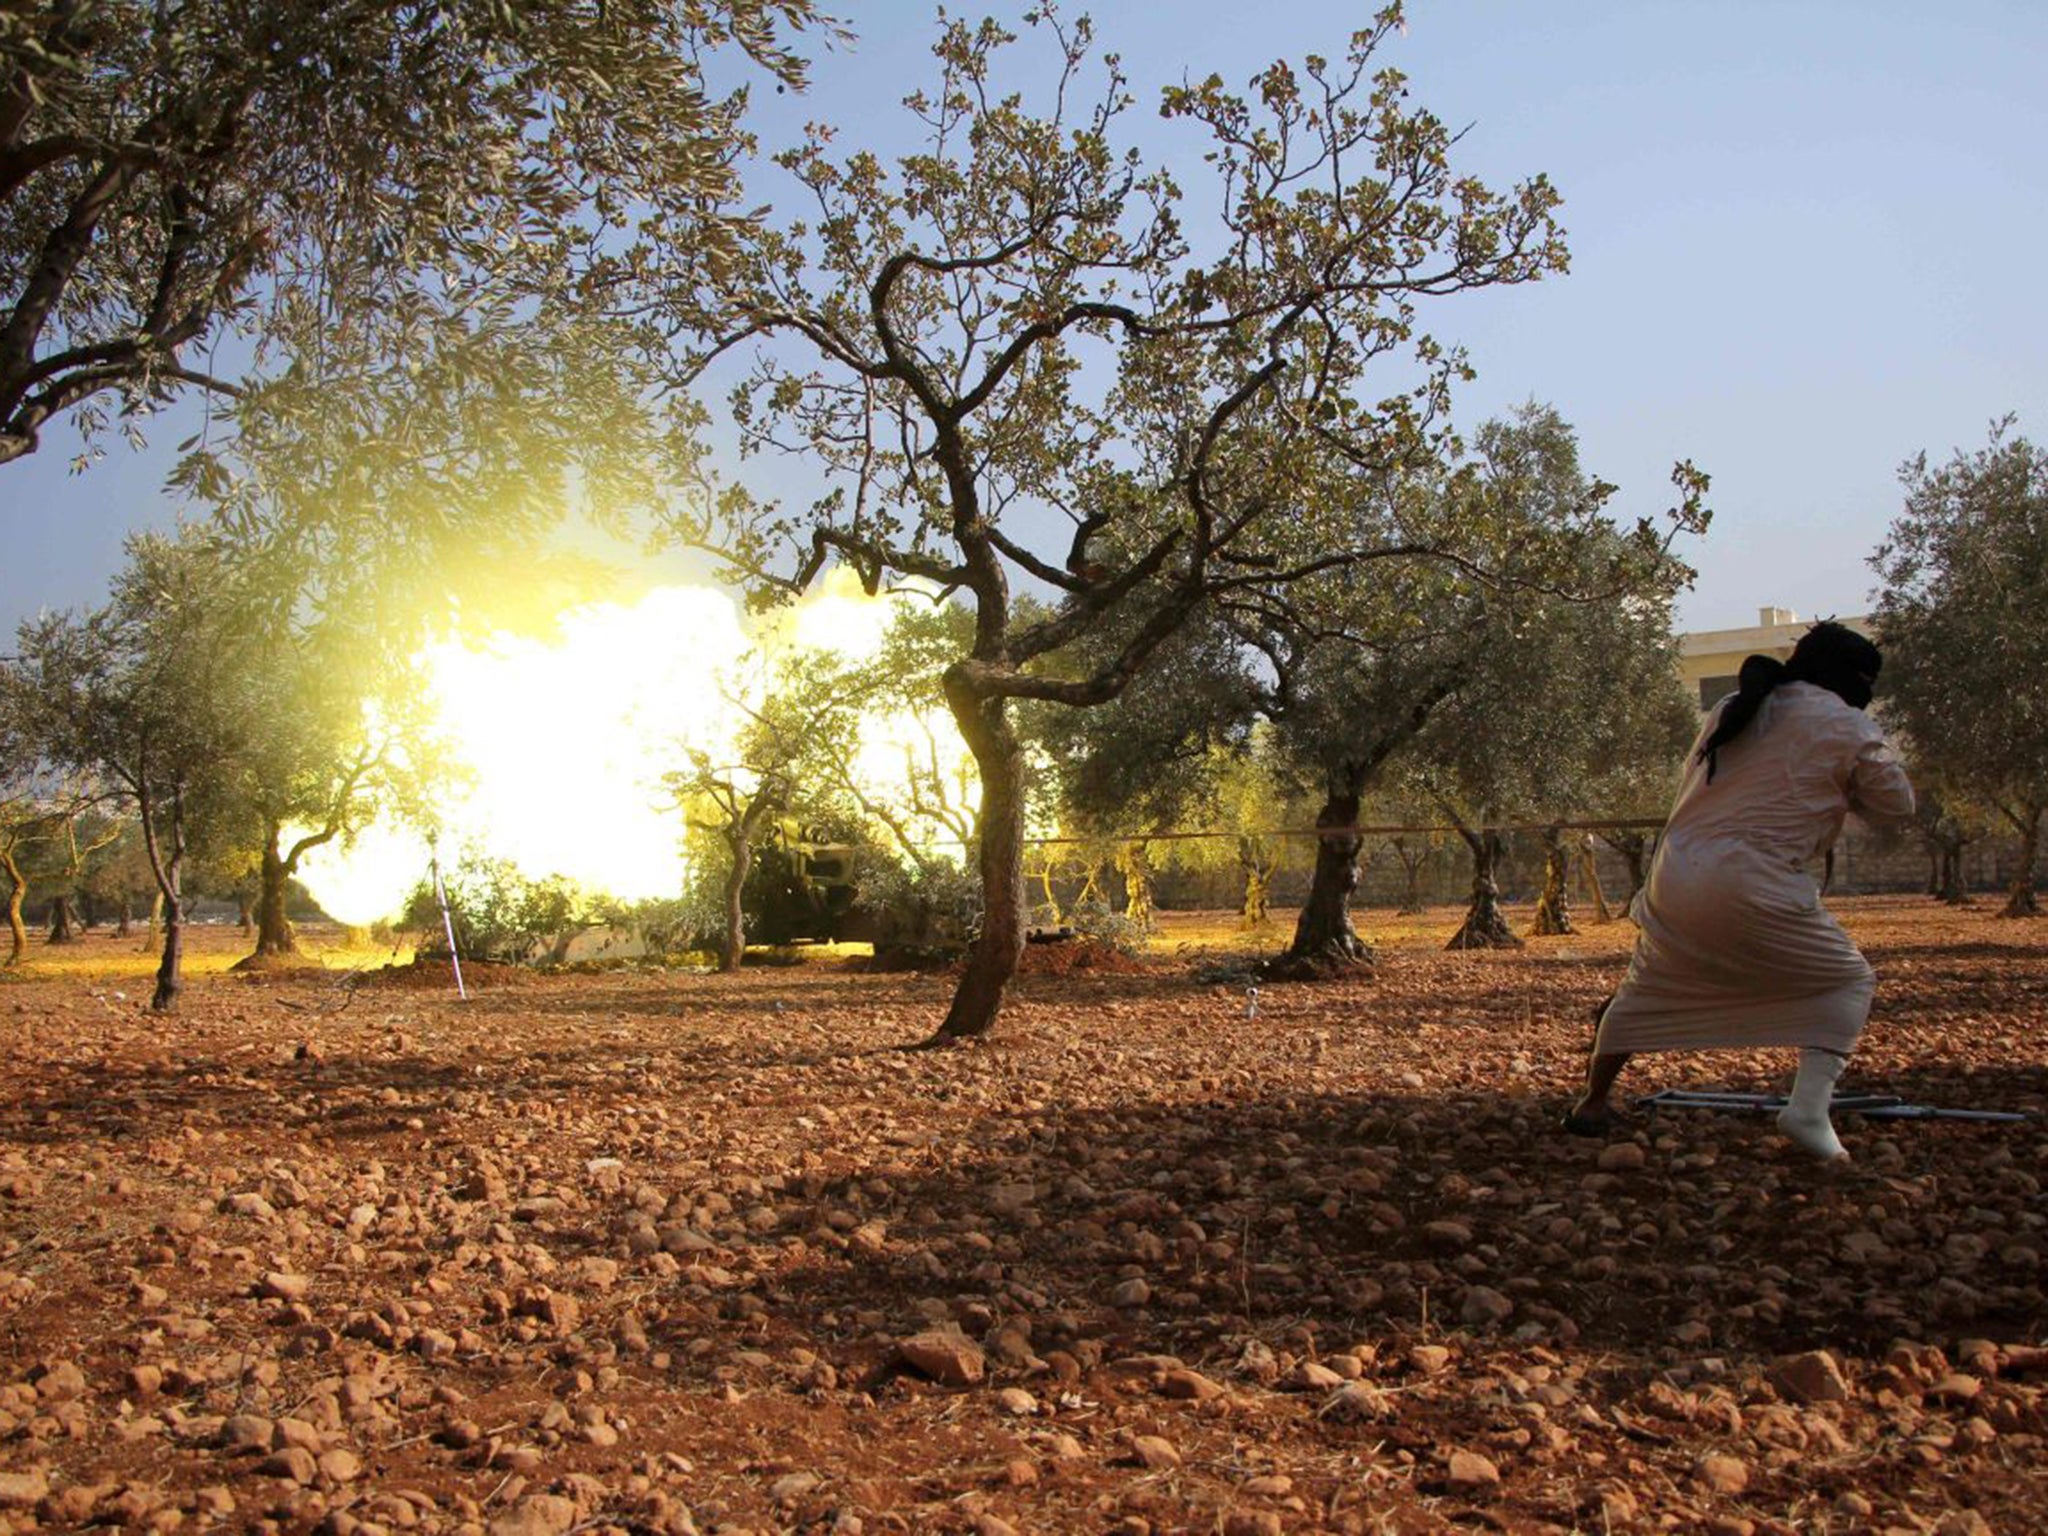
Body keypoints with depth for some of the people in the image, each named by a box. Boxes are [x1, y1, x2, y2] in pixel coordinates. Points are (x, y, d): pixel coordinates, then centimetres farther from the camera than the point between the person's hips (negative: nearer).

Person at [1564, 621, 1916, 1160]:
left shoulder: (1730, 709, 17)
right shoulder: (1848, 729, 0)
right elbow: (1897, 805, 9)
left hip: (1676, 870, 6)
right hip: (1753, 889, -6)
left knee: (1645, 988, 23)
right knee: (1849, 981, 13)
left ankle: (1592, 1103, 32)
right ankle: (1809, 1106, -4)